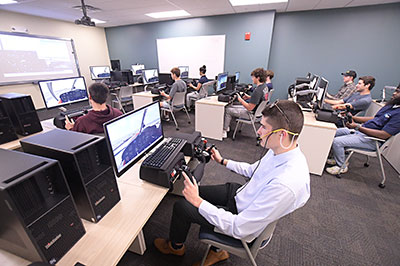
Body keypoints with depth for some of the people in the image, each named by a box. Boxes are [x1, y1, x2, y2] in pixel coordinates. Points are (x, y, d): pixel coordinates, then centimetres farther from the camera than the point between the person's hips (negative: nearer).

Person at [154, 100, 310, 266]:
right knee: (195, 192, 13)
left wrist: (198, 201, -25)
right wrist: (223, 161, 14)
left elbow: (239, 228, -29)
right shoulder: (280, 150, -10)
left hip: (243, 221, -8)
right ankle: (216, 251, 29)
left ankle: (175, 247, 34)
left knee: (181, 206, -3)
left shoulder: (287, 184, -37)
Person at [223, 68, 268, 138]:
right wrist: (249, 97, 6)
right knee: (229, 106, 12)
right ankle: (226, 127, 21)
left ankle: (224, 131, 9)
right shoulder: (264, 86, 0)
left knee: (227, 110, -3)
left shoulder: (257, 91, -30)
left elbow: (250, 108, -28)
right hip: (257, 109, 10)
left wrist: (240, 99, -18)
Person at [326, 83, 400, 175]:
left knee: (336, 142, -23)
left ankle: (341, 166, 1)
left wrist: (357, 127, -26)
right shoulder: (392, 105, 10)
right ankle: (338, 158, 18)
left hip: (371, 139, -10)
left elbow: (384, 135, -24)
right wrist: (353, 117, 6)